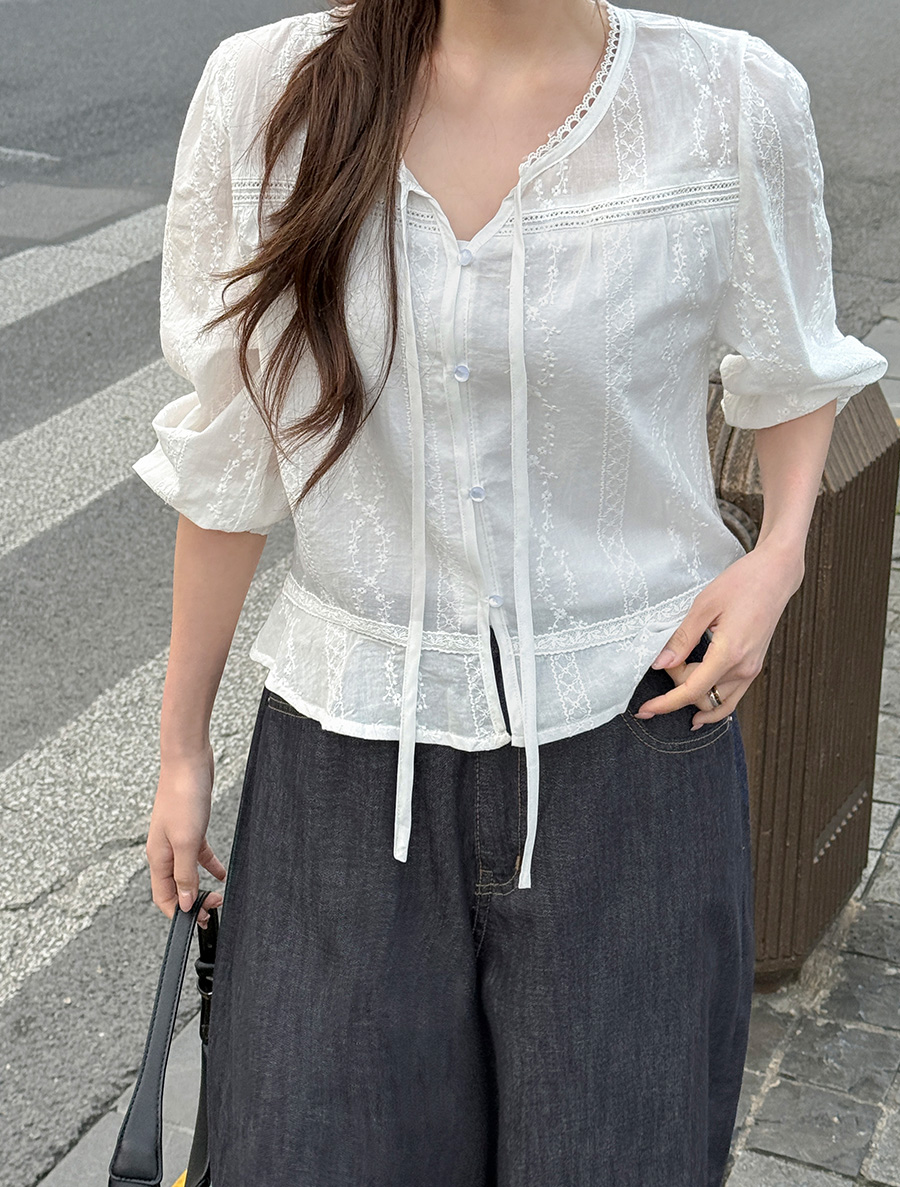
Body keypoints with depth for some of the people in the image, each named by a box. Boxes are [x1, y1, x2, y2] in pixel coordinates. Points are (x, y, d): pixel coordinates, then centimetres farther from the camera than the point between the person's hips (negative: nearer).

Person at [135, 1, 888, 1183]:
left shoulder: (730, 99, -9)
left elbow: (794, 363, 12)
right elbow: (231, 451, 3)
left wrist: (781, 555, -7)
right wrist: (182, 743, 10)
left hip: (625, 731, 0)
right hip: (351, 748, 1)